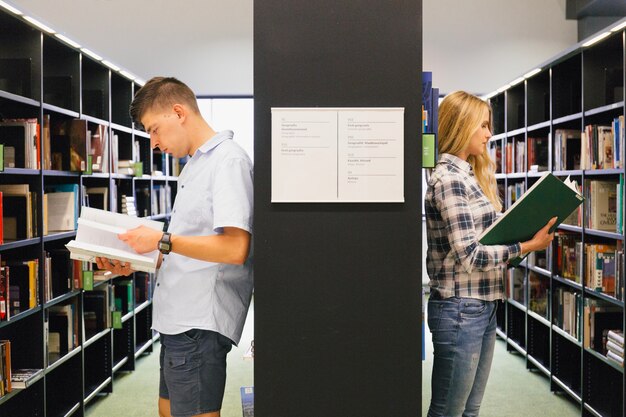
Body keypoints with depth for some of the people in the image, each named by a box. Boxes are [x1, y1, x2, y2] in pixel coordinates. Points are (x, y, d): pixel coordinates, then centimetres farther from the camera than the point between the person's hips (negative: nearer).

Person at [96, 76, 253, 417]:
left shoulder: (228, 160, -14)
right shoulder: (194, 166, 16)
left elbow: (234, 248, -25)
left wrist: (162, 241, -16)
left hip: (201, 322, -10)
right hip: (179, 319, 10)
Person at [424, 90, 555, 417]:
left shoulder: (470, 175, 13)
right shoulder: (448, 179, -16)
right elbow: (469, 255, -21)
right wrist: (527, 246, -15)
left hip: (484, 305, 9)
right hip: (460, 309, -9)